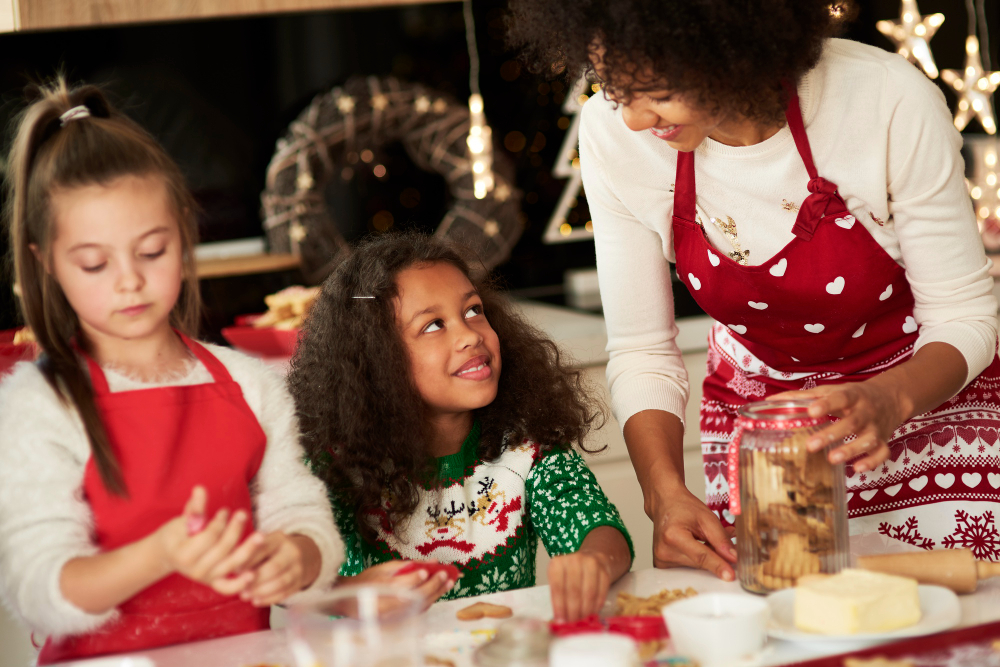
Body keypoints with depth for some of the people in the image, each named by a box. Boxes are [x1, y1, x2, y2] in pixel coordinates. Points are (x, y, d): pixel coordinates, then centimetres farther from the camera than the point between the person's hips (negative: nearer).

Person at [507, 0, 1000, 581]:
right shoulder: (612, 132, -20)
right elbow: (642, 351, -11)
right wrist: (666, 493, -28)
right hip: (753, 406, 2)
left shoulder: (889, 102, -29)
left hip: (922, 388, -2)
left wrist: (888, 399, -38)